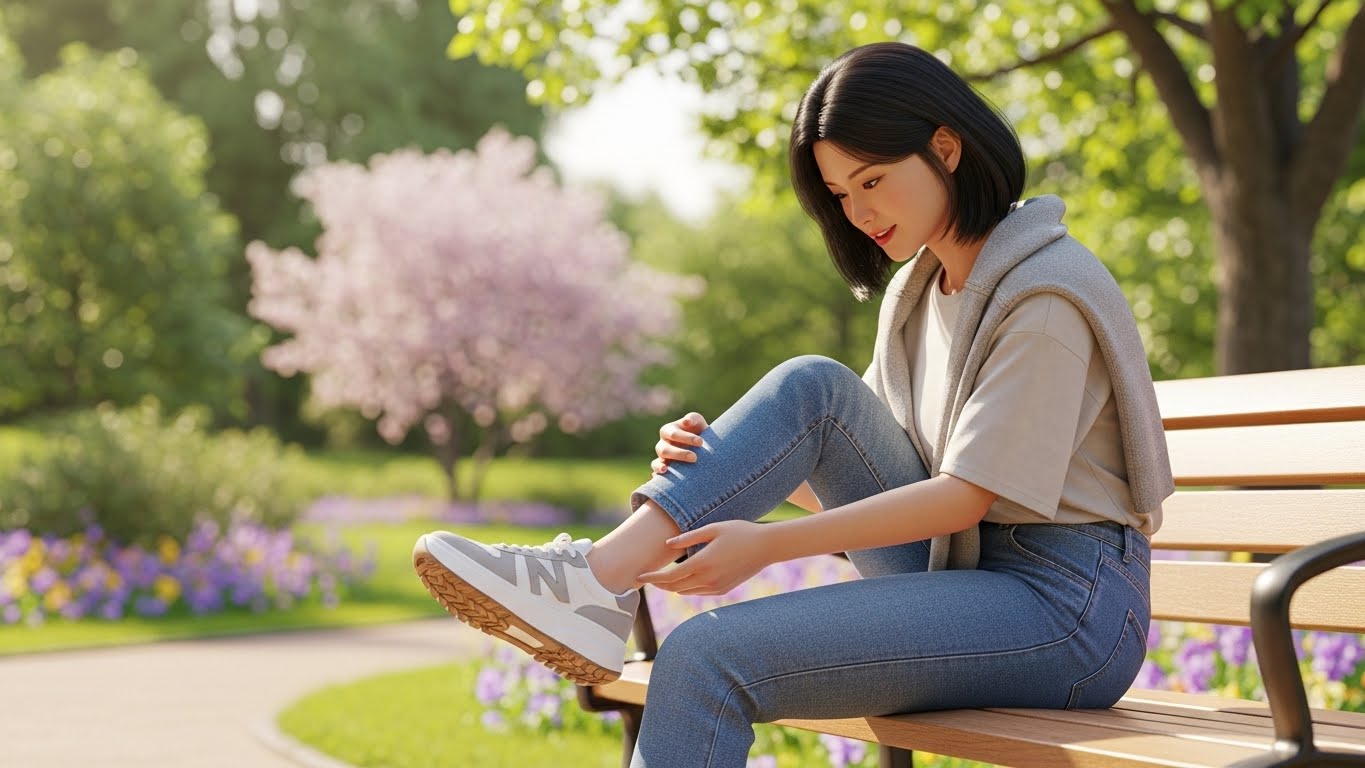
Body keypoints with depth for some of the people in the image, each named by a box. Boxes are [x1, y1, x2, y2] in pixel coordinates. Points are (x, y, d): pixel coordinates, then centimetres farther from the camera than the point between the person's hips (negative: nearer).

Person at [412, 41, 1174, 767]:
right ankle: (598, 582, -20)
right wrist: (714, 463, -8)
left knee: (712, 657, -24)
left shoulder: (1046, 293, -12)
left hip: (1067, 607, -7)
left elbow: (968, 493, -18)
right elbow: (855, 472, 11)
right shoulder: (918, 288, 14)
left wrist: (770, 543, -23)